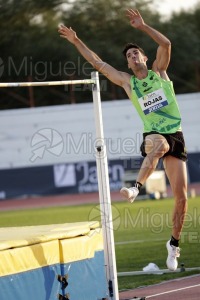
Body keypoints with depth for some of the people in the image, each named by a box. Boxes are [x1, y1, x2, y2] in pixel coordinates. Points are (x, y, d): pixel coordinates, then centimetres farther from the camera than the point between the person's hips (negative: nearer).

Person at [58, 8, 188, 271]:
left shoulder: (159, 71, 12)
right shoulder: (127, 81, 13)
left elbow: (166, 43, -5)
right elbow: (97, 63, 12)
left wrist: (142, 26, -9)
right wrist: (76, 41, 9)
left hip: (176, 136, 1)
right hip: (154, 134, -1)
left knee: (181, 197, -4)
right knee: (158, 146, -43)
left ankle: (174, 244, 9)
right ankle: (136, 188, -61)